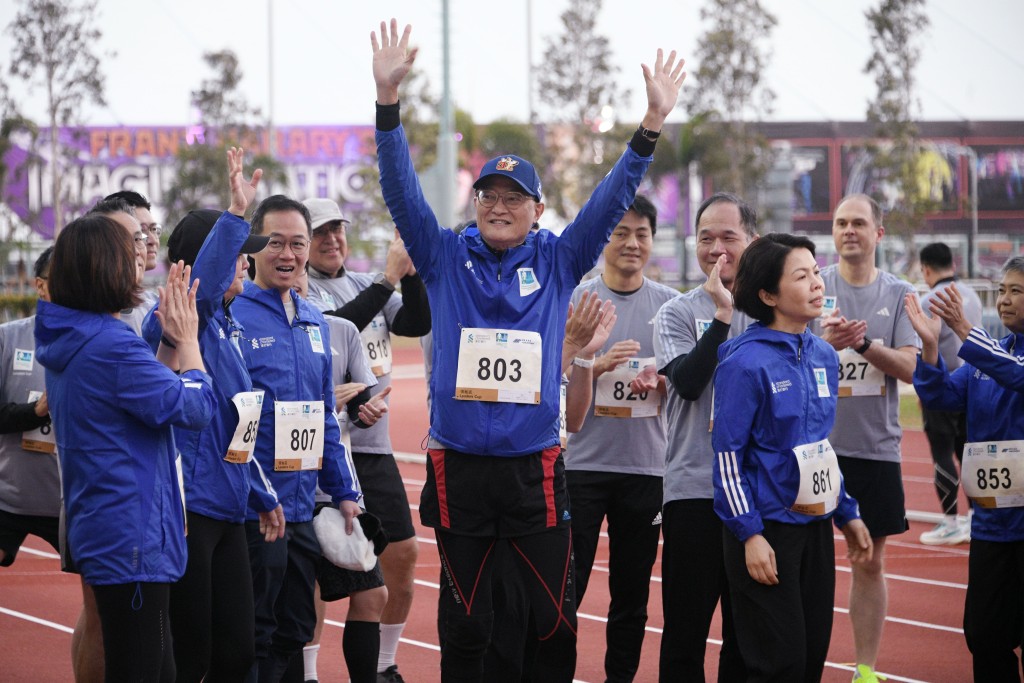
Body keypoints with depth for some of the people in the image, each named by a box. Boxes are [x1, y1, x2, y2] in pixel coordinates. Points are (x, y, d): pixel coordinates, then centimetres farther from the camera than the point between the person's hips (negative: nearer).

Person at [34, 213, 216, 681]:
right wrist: (187, 340, 0)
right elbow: (195, 408, -13)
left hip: (98, 531, 10)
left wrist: (170, 335, 9)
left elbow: (148, 390, 16)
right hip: (132, 533, -10)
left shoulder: (68, 339, 9)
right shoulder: (113, 346, -21)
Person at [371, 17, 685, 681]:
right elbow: (402, 189, -7)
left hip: (534, 470, 0)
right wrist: (387, 96, -19)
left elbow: (611, 201, -4)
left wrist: (653, 123, -17)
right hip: (458, 470, 0)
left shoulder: (557, 262, 4)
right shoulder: (445, 258, 3)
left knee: (556, 619, 2)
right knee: (463, 625, 8)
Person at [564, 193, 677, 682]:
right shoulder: (575, 299, 1)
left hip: (646, 464, 2)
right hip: (582, 461, -2)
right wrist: (600, 366, -18)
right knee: (566, 585, -3)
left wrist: (659, 382, -13)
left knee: (632, 590, 8)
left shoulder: (669, 304, 6)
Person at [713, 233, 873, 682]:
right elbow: (727, 454, -13)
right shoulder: (745, 361, -14)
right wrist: (750, 535, -16)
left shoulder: (824, 356, 8)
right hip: (766, 532, -7)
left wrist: (848, 515, 17)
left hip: (816, 527, 7)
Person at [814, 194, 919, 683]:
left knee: (870, 563, 8)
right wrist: (824, 344, -23)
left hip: (876, 447, 1)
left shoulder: (899, 294, 4)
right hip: (816, 444, -1)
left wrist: (864, 343, -20)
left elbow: (910, 367, -4)